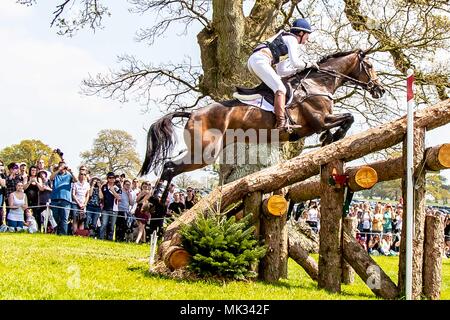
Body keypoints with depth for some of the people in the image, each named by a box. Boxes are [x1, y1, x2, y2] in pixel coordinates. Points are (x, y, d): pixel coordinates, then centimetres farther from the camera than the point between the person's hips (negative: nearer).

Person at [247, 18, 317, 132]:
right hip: (260, 60, -10)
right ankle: (281, 123, -32)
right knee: (280, 89, -18)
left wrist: (299, 69, 22)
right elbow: (295, 62, -9)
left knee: (275, 84, 25)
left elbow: (281, 71, 28)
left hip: (252, 60, 10)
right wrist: (307, 64, 9)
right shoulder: (292, 39, 6)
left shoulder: (286, 39, 32)